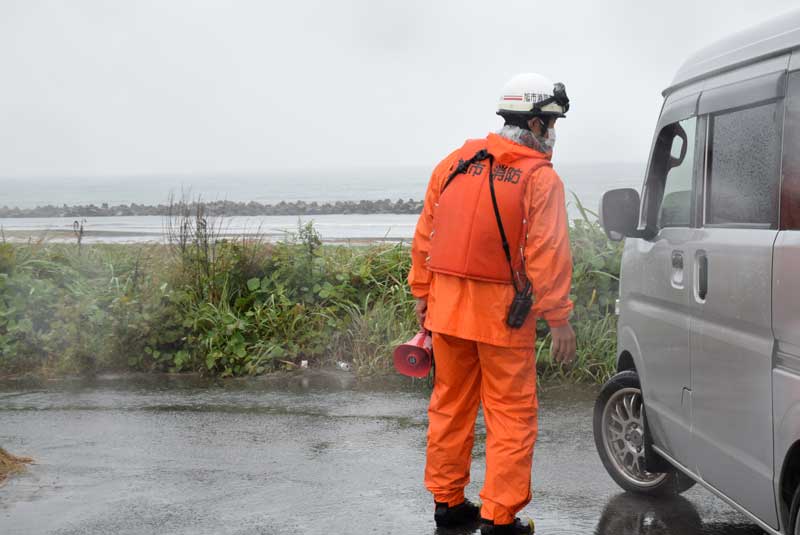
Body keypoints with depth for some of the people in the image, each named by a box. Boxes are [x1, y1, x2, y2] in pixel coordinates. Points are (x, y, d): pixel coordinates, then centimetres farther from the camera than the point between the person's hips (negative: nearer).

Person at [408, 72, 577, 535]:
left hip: (447, 307, 6)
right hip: (502, 315, -6)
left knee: (451, 405, 17)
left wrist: (423, 293, 18)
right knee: (512, 413, 4)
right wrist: (560, 319, -10)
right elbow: (548, 254, -15)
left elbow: (425, 236, 11)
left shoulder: (455, 163, 8)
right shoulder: (540, 178, -10)